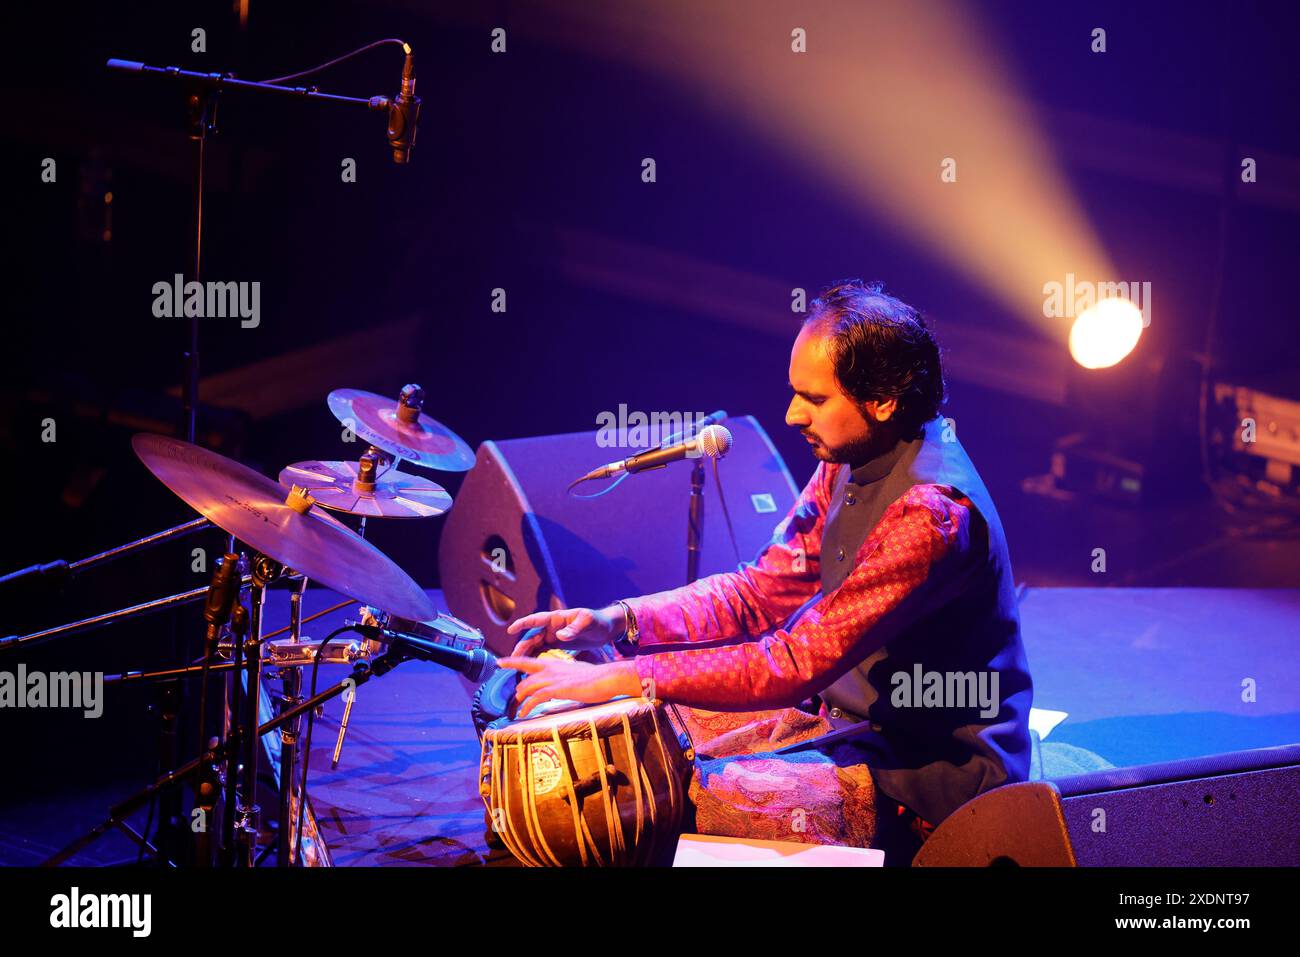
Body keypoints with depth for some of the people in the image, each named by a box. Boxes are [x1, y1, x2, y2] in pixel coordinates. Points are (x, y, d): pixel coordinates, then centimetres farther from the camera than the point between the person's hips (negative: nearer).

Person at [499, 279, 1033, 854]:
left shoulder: (932, 512, -29)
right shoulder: (851, 458, 1)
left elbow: (799, 663, -30)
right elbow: (764, 590, 4)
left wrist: (620, 678, -29)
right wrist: (622, 622, -10)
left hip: (932, 767, -9)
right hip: (852, 716, 9)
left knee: (707, 797, -23)